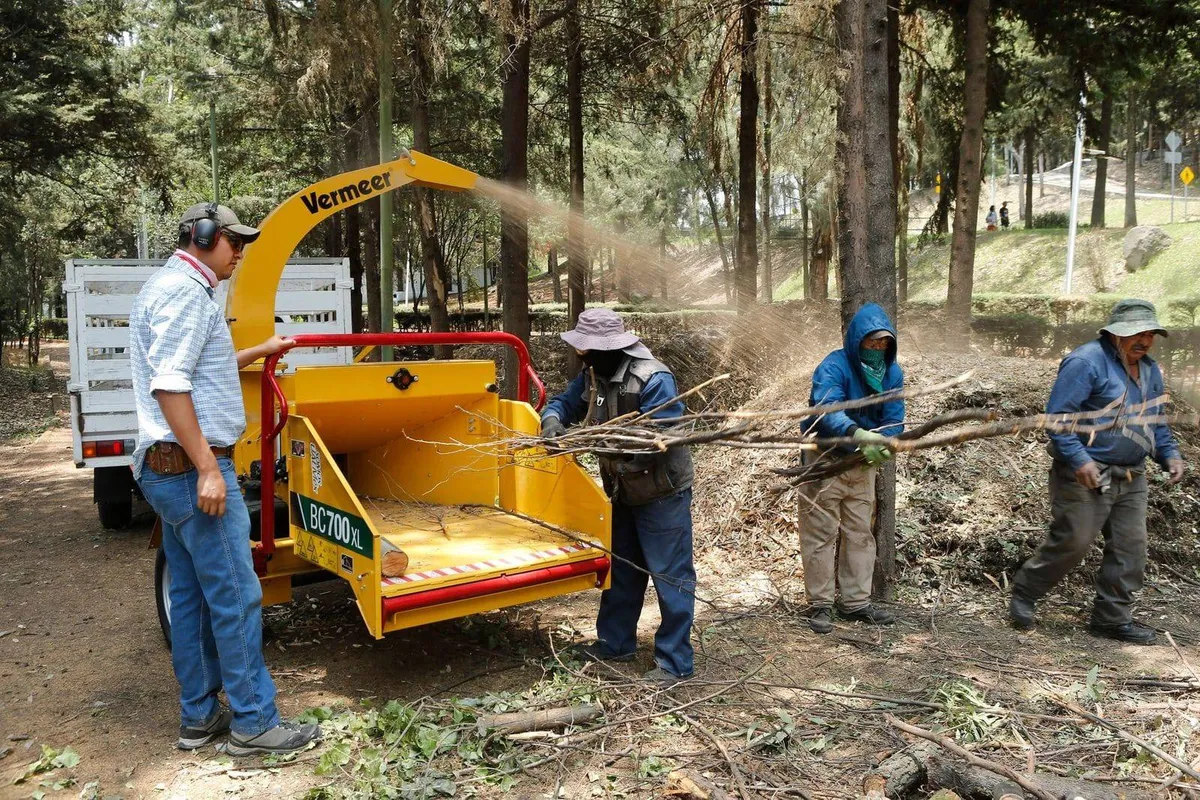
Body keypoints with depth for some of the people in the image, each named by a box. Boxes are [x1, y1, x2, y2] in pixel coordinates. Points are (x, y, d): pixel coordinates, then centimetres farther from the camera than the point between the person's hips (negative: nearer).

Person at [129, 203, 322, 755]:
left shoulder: (171, 288, 20)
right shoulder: (184, 290, -12)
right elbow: (170, 385, -21)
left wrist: (262, 351, 37)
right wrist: (208, 468, -23)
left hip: (168, 468, 11)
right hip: (192, 467, -11)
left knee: (191, 596, 13)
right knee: (237, 596, -6)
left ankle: (199, 716, 21)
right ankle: (253, 723, 2)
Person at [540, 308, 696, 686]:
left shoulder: (653, 379, -27)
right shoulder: (593, 375, -1)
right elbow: (564, 403, 8)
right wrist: (553, 422, -17)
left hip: (662, 493, -8)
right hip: (622, 492, 9)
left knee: (670, 576, -1)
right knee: (621, 569, 20)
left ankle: (675, 662, 9)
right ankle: (615, 642, 36)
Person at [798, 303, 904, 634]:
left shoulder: (892, 372, -3)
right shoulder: (834, 367, -23)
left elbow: (893, 419, -6)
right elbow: (827, 410, -40)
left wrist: (882, 445, -29)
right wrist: (857, 434, -58)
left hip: (863, 461, 6)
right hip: (825, 460, -6)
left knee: (860, 533, 12)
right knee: (821, 533, -1)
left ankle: (856, 602, 24)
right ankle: (820, 604, 10)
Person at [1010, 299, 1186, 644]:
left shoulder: (1149, 370, 14)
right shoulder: (1087, 361, -14)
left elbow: (1155, 422, 24)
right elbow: (1057, 415, -19)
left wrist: (1169, 453, 7)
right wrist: (1079, 459, -26)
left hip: (1131, 478, 8)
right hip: (1086, 475, -8)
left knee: (1130, 548, 8)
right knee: (1071, 542, -5)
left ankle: (1112, 617, 20)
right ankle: (1023, 594, 15)